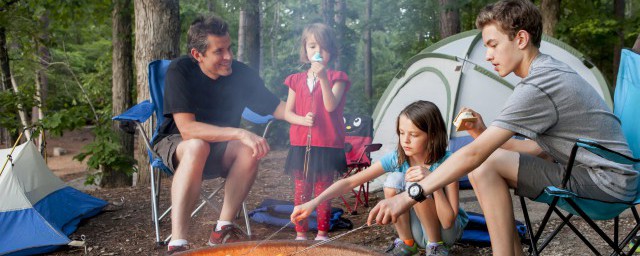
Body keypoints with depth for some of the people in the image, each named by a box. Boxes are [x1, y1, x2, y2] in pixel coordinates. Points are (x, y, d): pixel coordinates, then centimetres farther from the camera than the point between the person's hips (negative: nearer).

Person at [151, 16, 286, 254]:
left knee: (250, 149, -28)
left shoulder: (242, 73, -11)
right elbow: (187, 128, -30)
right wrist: (239, 133, -39)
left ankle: (223, 229, -21)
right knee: (198, 147, -38)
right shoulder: (179, 70, -21)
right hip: (175, 144, -3)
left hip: (219, 149, 3)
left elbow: (277, 108, -7)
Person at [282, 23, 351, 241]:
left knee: (323, 191, 5)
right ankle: (301, 234, 18)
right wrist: (302, 120, -11)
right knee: (301, 191, 7)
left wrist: (323, 78, -26)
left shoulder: (336, 78, 0)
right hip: (301, 143, 3)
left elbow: (331, 106, -15)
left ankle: (322, 234, 18)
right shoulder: (296, 80, 9)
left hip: (327, 145, -3)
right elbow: (287, 112, 9)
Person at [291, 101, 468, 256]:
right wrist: (313, 203, -30)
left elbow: (448, 222, -27)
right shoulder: (397, 158, -14)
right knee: (394, 180, -24)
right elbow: (350, 182, -18)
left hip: (448, 231, -3)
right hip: (419, 232, 3)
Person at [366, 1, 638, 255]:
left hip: (605, 181, -10)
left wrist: (410, 195, -26)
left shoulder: (537, 86, -22)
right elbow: (541, 146, 11)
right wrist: (483, 132, -1)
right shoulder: (553, 70, 9)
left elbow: (474, 154, -27)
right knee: (493, 156, 9)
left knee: (485, 166, -19)